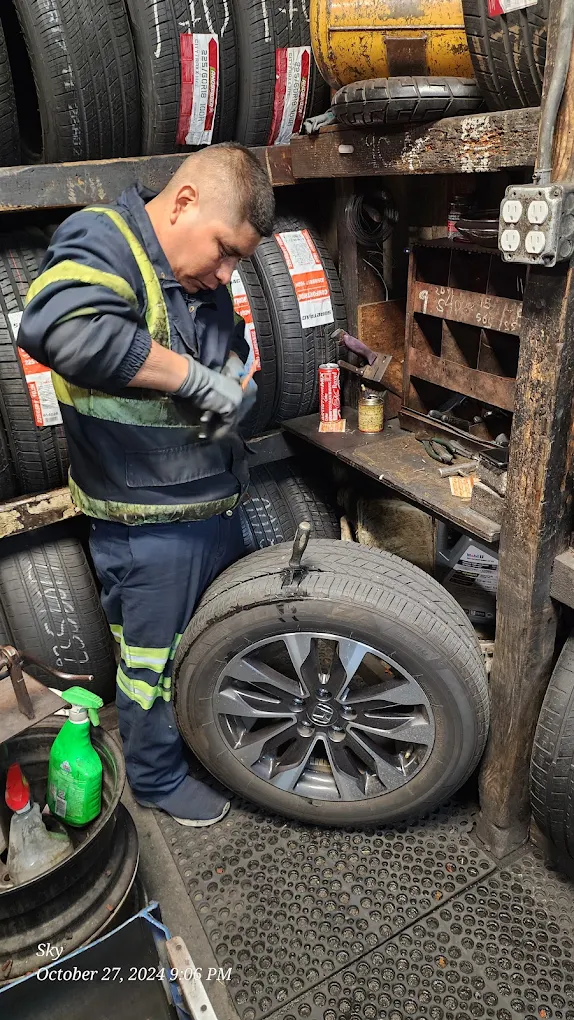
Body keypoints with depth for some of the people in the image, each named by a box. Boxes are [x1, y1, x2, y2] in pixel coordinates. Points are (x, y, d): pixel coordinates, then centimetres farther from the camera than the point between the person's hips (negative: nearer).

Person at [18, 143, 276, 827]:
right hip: (148, 525, -9)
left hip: (214, 506, 9)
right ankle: (157, 778, 37)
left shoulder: (202, 278, 10)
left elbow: (232, 347, 26)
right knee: (155, 662, 11)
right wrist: (194, 376, -32)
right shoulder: (101, 242, -17)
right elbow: (60, 325, -39)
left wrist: (235, 378, 2)